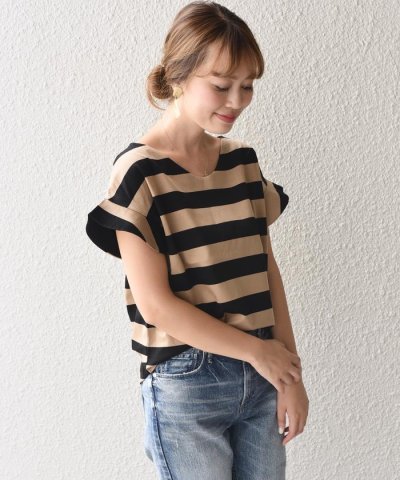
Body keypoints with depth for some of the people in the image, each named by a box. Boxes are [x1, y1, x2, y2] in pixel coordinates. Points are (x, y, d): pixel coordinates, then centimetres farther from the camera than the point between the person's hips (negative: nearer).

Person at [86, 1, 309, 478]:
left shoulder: (243, 161, 6)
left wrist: (290, 375, 1)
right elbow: (155, 305, -15)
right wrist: (256, 350, -9)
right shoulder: (139, 172, -12)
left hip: (261, 378, 5)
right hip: (186, 386, -5)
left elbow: (267, 271, 6)